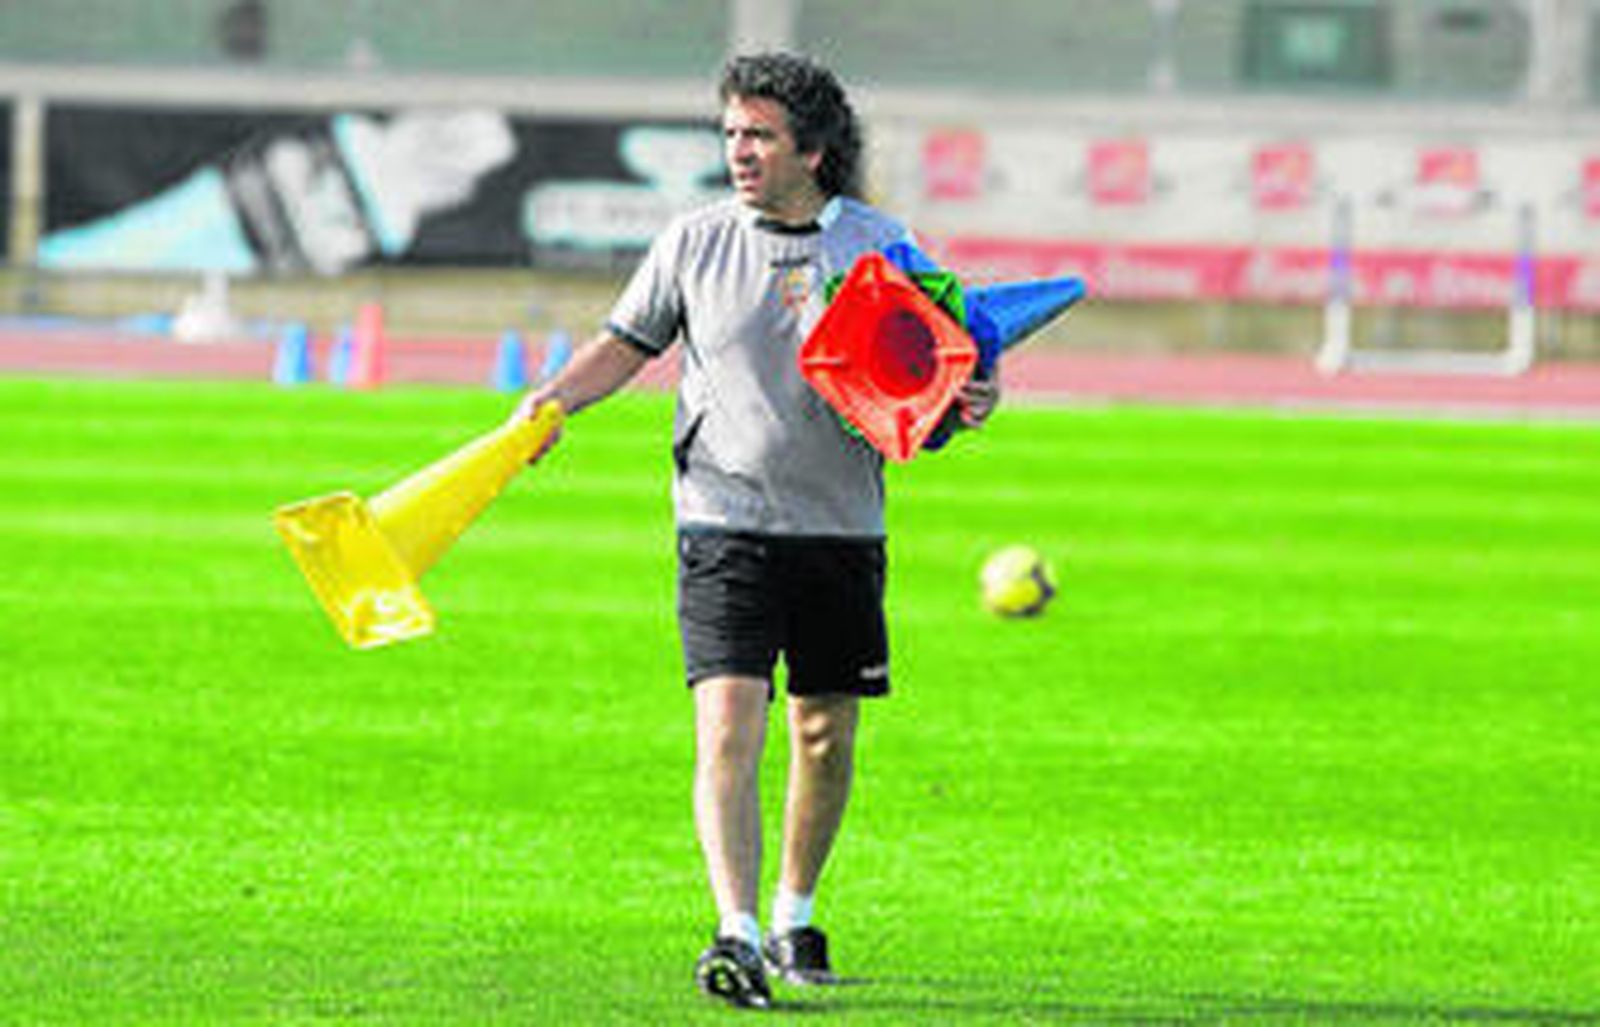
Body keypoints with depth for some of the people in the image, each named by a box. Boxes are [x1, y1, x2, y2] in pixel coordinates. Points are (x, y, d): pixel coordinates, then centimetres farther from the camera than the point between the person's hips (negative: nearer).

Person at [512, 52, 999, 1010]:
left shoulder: (879, 245, 0)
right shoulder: (696, 243, 2)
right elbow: (627, 343, 12)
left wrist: (969, 399, -15)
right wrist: (553, 400, -3)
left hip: (841, 528, 1)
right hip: (725, 526, -1)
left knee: (826, 733, 10)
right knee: (728, 725, -15)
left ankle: (795, 920, 30)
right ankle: (737, 937, -21)